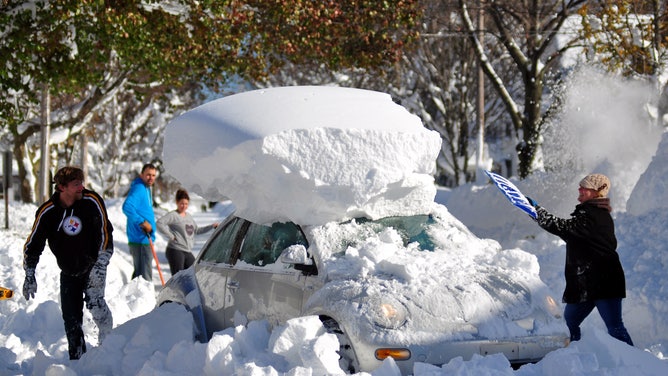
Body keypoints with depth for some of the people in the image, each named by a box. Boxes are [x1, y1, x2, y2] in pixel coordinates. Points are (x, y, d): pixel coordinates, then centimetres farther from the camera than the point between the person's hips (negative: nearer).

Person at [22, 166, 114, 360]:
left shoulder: (92, 201, -17)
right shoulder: (47, 212, -14)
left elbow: (105, 232, -14)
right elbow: (33, 244, -3)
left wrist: (100, 265, -22)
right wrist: (29, 275, -5)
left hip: (93, 266, -2)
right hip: (68, 272, 2)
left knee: (94, 301, -25)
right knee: (71, 318, 1)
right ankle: (77, 358, 15)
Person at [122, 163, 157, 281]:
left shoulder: (146, 188, 17)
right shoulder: (138, 189, -14)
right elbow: (127, 207, -29)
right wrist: (142, 222, -27)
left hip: (145, 239, 10)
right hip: (141, 240, -10)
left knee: (139, 272, 18)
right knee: (145, 276, -11)